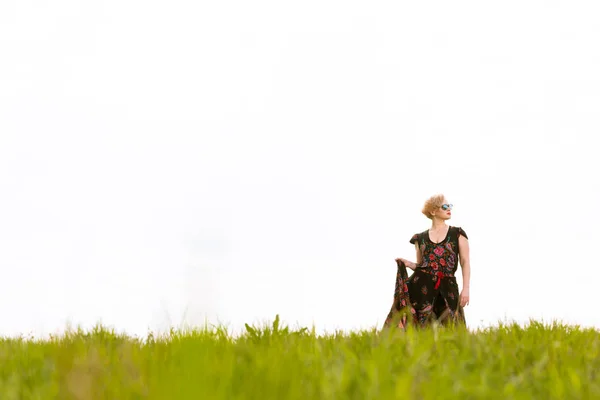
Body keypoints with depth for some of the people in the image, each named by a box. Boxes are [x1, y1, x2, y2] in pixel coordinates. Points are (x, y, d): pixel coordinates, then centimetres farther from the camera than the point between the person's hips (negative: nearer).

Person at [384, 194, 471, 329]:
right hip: (421, 284, 1)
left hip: (447, 287, -1)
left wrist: (466, 289, -6)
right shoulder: (421, 238, 14)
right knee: (412, 325, -6)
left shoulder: (457, 233, 9)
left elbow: (465, 262, 4)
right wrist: (406, 263, -3)